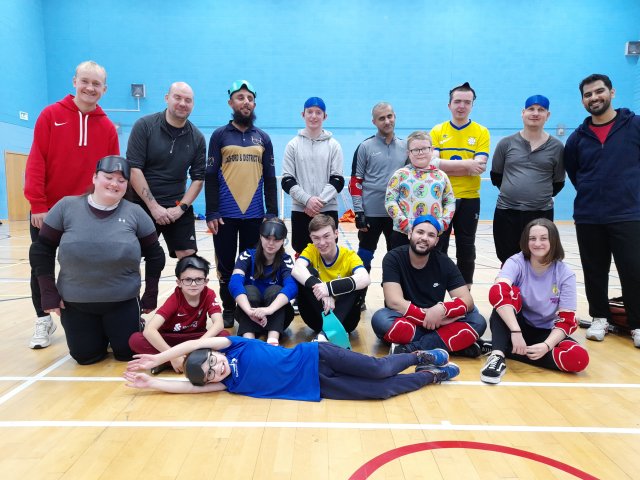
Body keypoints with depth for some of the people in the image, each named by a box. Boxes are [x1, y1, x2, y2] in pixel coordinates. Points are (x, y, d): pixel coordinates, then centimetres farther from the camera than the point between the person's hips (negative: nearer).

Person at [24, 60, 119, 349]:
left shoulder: (107, 127, 2)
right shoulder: (51, 115, -3)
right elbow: (36, 161, -7)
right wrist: (37, 204, -13)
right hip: (46, 211, 0)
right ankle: (43, 321, 26)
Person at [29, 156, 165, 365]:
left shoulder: (135, 213, -6)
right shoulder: (67, 206, -6)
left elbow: (155, 255, 1)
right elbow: (41, 250, 0)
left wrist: (150, 296, 0)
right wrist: (49, 293, -4)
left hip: (123, 302, -1)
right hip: (75, 302, 1)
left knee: (127, 353, 4)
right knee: (86, 356, 6)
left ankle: (135, 324, 36)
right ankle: (101, 335, 38)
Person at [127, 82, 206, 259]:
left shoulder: (197, 138, 2)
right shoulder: (144, 126, -6)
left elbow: (198, 178, 4)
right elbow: (134, 169, -11)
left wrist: (181, 208, -8)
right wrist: (154, 206, -16)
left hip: (179, 208, 2)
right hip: (143, 205, -2)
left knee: (189, 257, 0)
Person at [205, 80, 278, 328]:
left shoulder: (263, 138, 10)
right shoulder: (219, 135, 4)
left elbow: (270, 178, 9)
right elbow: (210, 176, 0)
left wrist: (272, 213, 2)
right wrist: (211, 213, -7)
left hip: (255, 215, 2)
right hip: (225, 214, -1)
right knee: (226, 265, 7)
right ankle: (228, 310, 21)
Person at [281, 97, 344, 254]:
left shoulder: (334, 145, 6)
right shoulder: (293, 145, 6)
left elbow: (337, 180, 0)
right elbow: (287, 181, 1)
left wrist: (320, 201, -14)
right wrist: (307, 200, -14)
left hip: (328, 210, 0)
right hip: (300, 210, 0)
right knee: (302, 255, 5)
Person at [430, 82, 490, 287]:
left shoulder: (481, 132, 1)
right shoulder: (437, 131, 3)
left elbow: (479, 167, -11)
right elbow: (432, 163, -11)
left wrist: (446, 166, -15)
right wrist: (465, 163, -16)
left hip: (469, 199, 0)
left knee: (466, 248, 9)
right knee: (438, 248, 5)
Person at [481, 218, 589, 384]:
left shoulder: (565, 274, -9)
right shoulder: (516, 262, -14)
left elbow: (567, 321, -12)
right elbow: (497, 292, -34)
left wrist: (546, 345, -28)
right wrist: (516, 332, -43)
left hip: (545, 333, 2)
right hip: (512, 326, -2)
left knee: (578, 358, -27)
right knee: (503, 292, -30)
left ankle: (505, 350, -22)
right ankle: (497, 354, -39)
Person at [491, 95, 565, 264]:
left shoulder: (557, 147, 3)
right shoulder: (506, 143, 3)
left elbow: (558, 182, 11)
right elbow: (496, 176, 10)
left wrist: (541, 196, 9)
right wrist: (513, 192, 11)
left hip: (541, 213, 0)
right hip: (506, 212, 0)